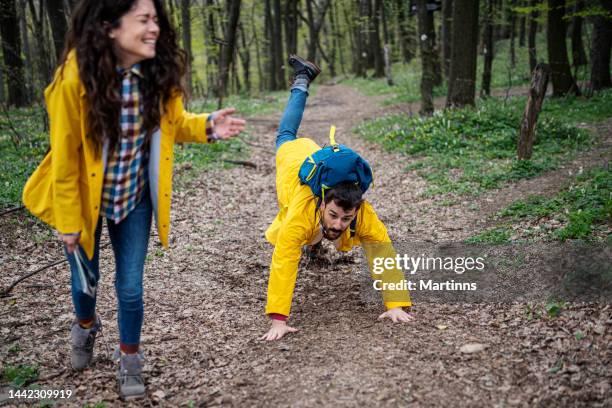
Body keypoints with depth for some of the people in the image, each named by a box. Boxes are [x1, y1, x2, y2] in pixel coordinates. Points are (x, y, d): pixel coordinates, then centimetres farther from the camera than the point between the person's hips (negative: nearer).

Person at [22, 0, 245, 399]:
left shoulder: (158, 71, -17)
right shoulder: (75, 78, -29)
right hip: (85, 199, -2)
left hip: (134, 199, 2)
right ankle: (85, 326, 53)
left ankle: (129, 359, 34)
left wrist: (208, 126, -21)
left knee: (131, 287, 9)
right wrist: (69, 221, -11)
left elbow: (172, 122, 1)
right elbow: (65, 156, -19)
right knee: (86, 279, 18)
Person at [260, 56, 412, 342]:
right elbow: (283, 263, -55)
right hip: (294, 158, 0)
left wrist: (397, 305, -47)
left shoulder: (364, 214, -44)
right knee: (286, 136, 35)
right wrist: (278, 319, -62)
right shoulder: (302, 213, -51)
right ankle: (302, 80, 55)